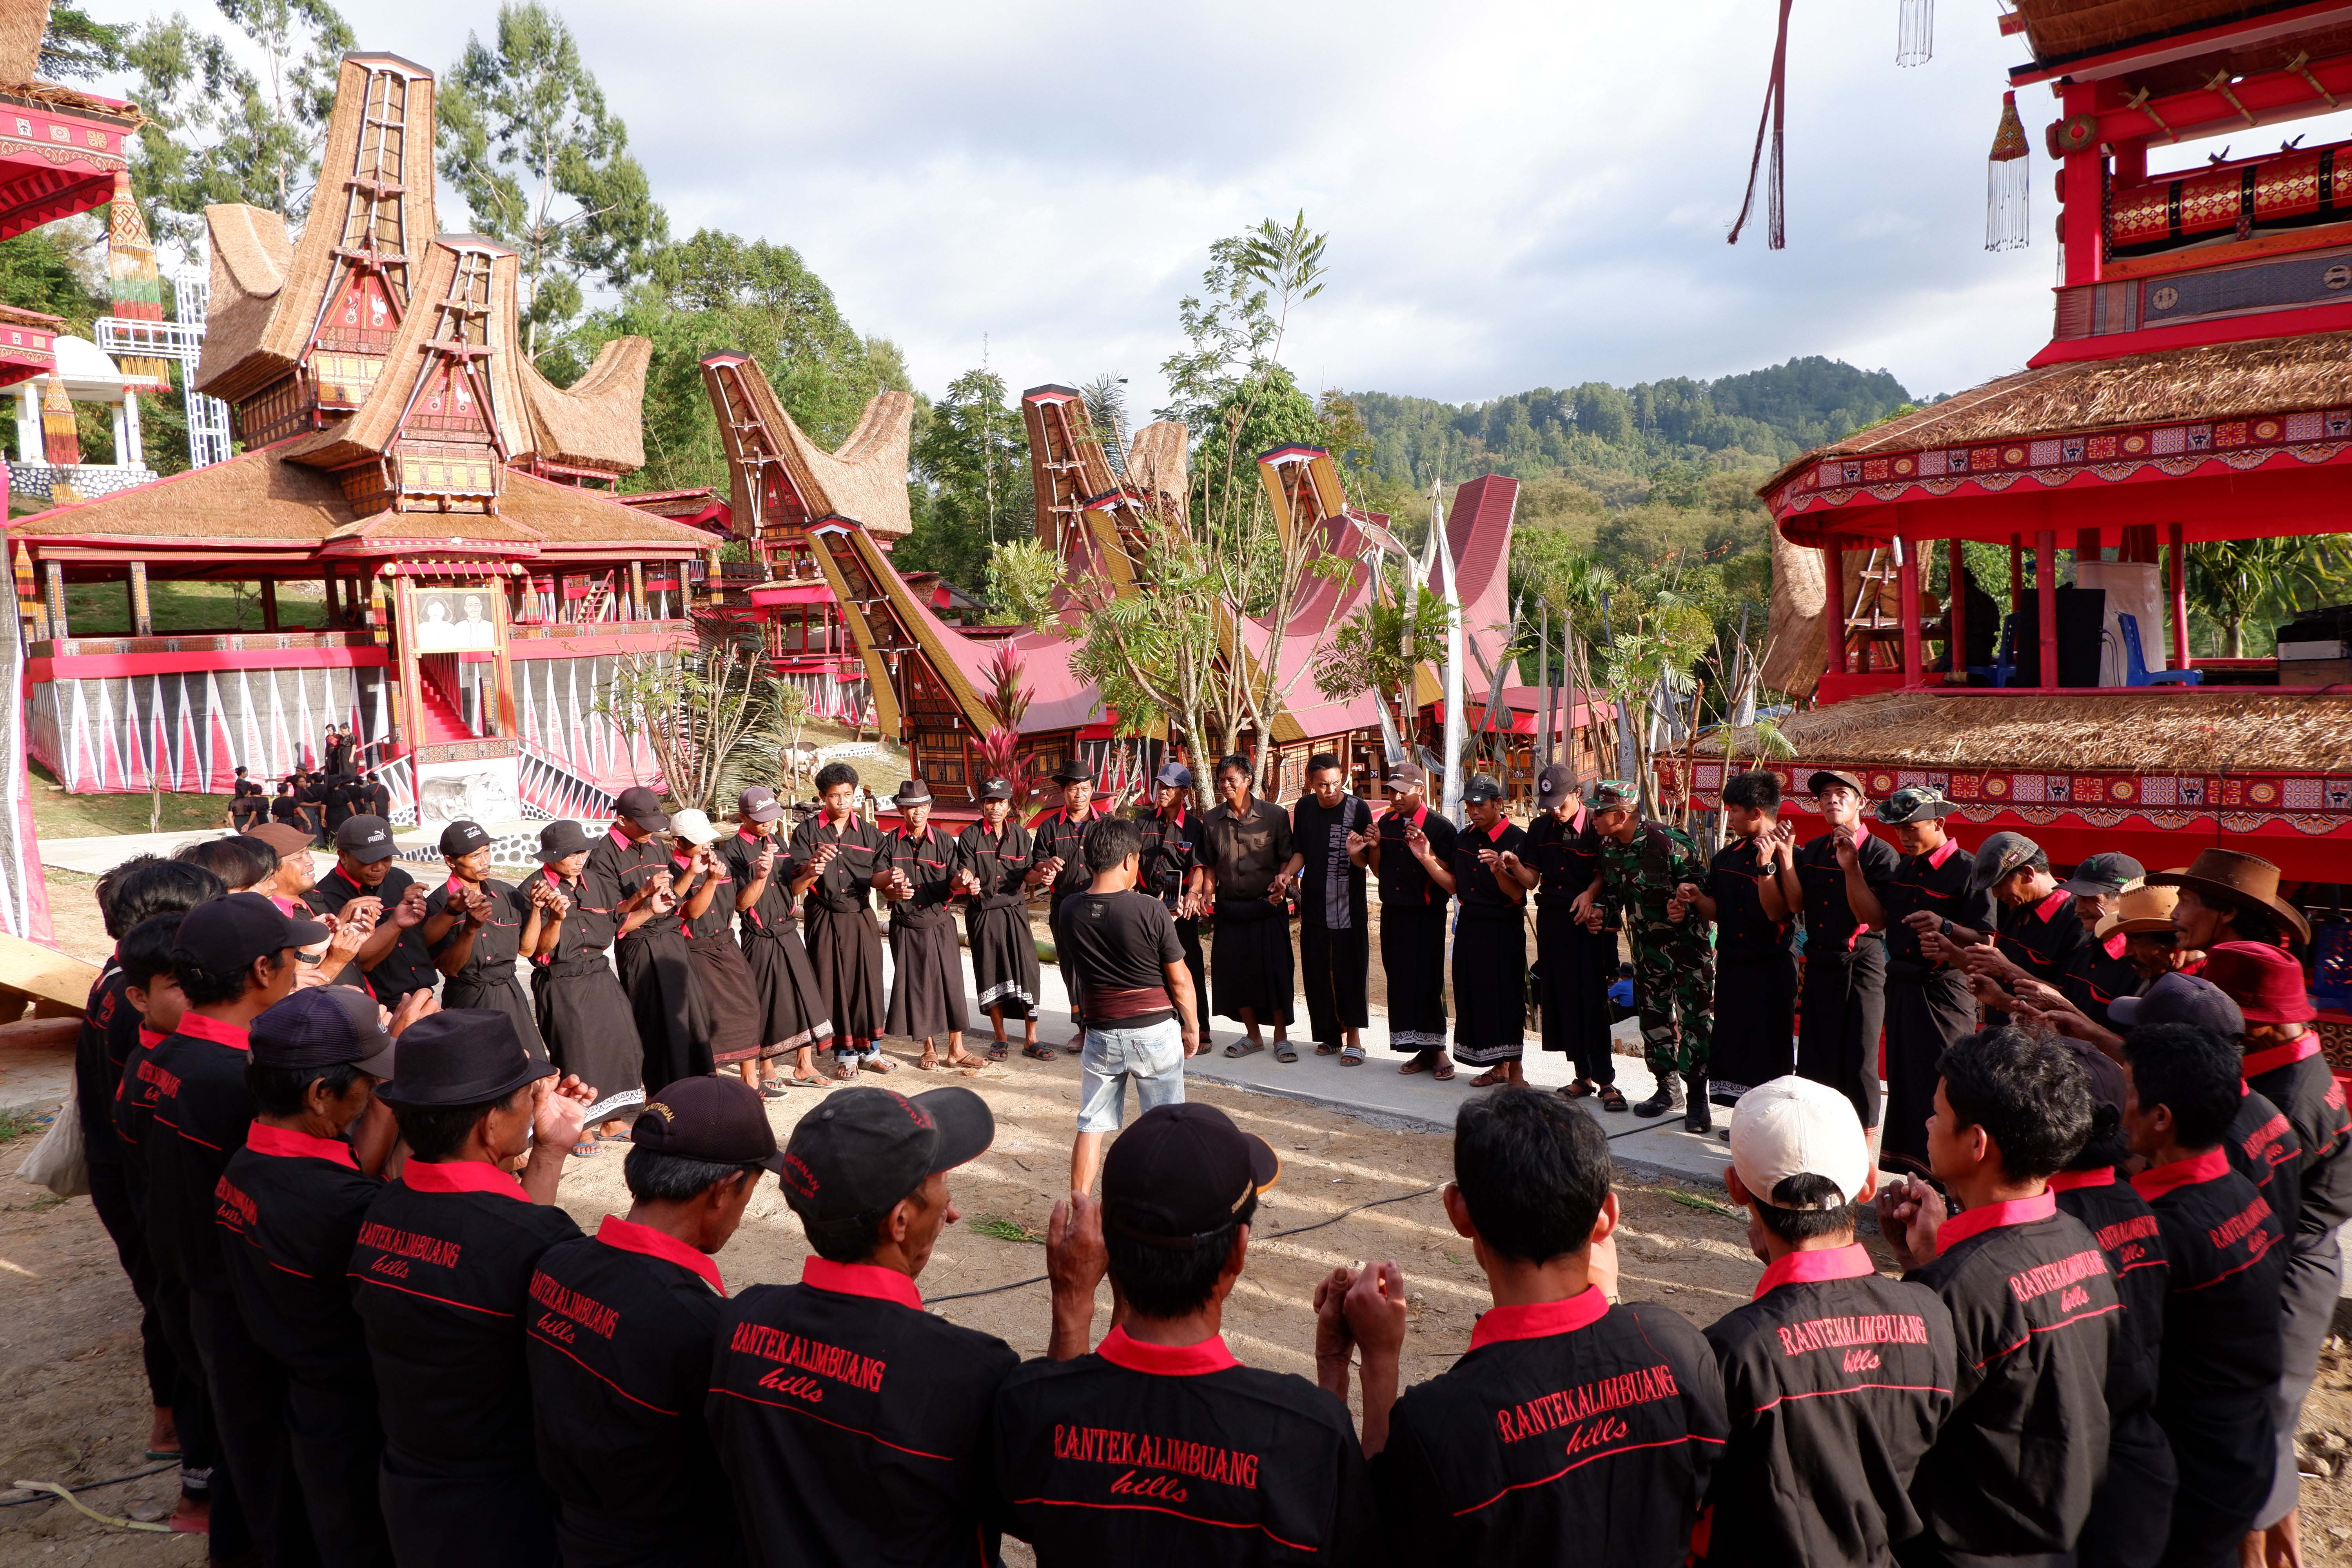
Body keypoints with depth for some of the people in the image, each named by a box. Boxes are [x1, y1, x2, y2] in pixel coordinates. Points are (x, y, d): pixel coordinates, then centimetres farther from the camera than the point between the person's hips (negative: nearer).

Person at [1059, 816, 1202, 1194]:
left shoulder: (1071, 912, -6)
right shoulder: (1150, 910, -17)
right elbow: (1179, 979, -9)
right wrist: (1192, 1027, 6)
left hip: (1101, 1033, 3)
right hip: (1155, 1031, -3)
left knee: (1092, 1124, 12)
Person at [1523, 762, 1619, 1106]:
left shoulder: (1597, 827, -7)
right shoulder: (1540, 829, 7)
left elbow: (1604, 874, -3)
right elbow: (1533, 878, 6)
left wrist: (1589, 894, -21)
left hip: (1588, 923, -5)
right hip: (1552, 920, 5)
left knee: (1592, 1000, -6)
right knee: (1562, 999, 7)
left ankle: (1605, 1080, 1)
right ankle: (1583, 1075, 17)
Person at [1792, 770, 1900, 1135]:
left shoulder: (1880, 854, -8)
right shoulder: (1811, 851, 10)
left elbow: (1877, 920, -18)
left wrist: (1851, 867, -24)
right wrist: (1785, 856, -6)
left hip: (1861, 964, -5)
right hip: (1819, 964, 6)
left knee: (1858, 1060, -2)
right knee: (1814, 1059, 10)